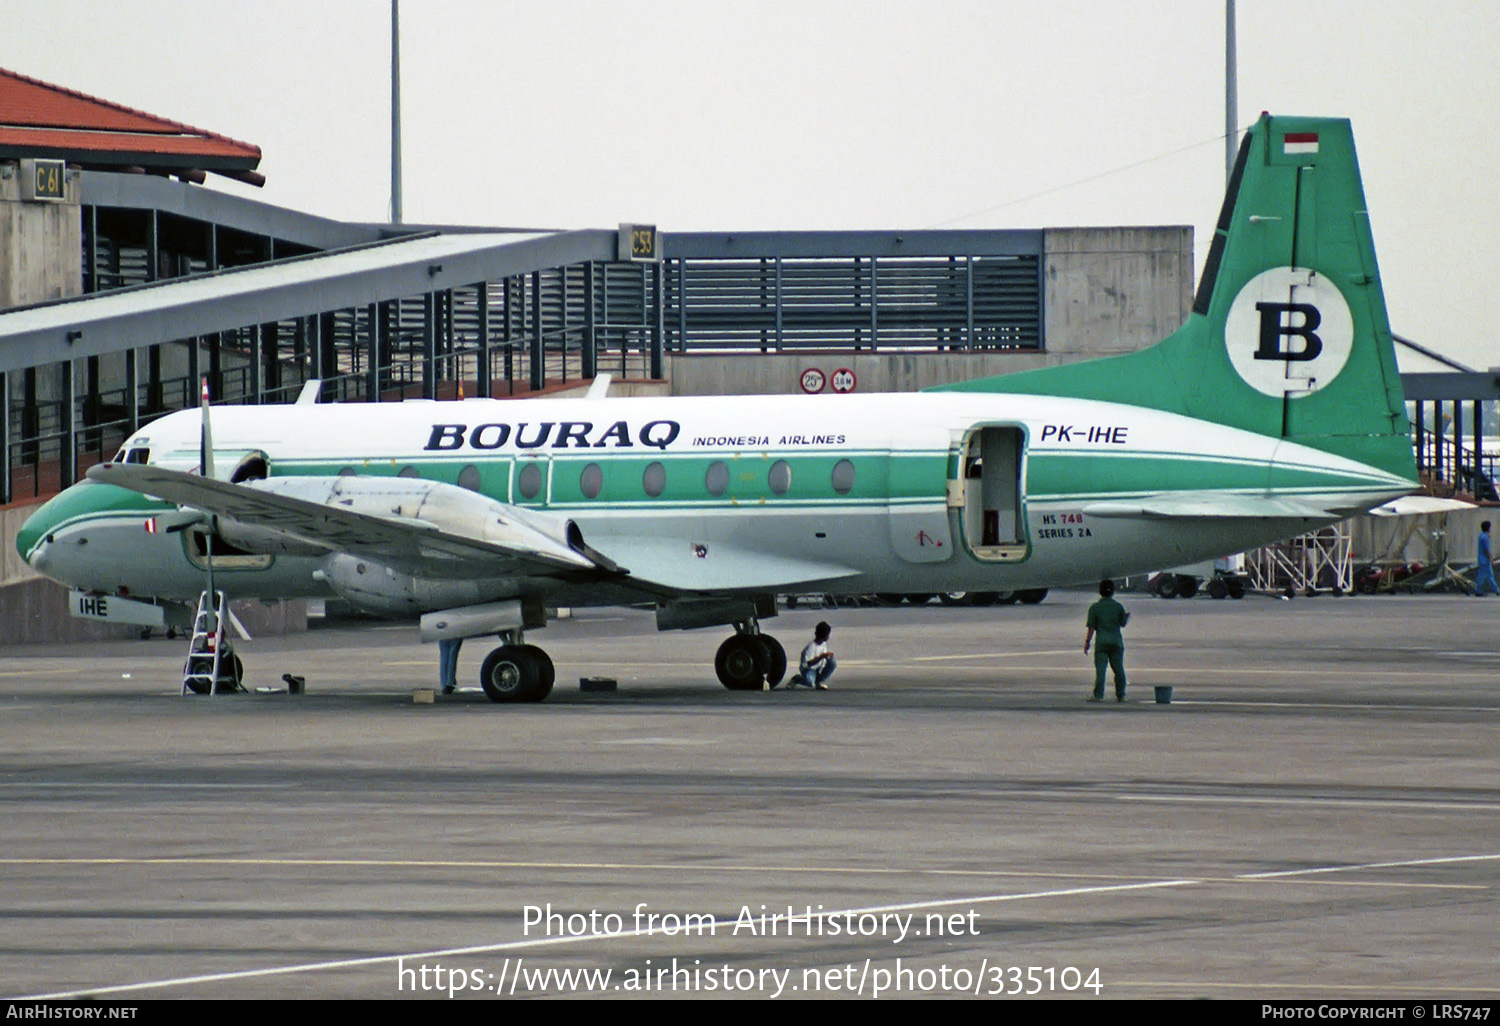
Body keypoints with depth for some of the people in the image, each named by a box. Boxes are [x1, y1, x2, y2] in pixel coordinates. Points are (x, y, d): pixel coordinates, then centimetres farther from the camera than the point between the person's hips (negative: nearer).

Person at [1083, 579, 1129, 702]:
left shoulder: (1094, 608, -2)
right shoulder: (1118, 607, 0)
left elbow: (1091, 628, -3)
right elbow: (1123, 623, 11)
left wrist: (1087, 642, 4)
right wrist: (1128, 617, 33)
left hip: (1101, 641, -1)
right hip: (1116, 640, 1)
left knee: (1100, 669, -2)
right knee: (1118, 669, 8)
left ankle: (1098, 695, -8)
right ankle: (1120, 695, 12)